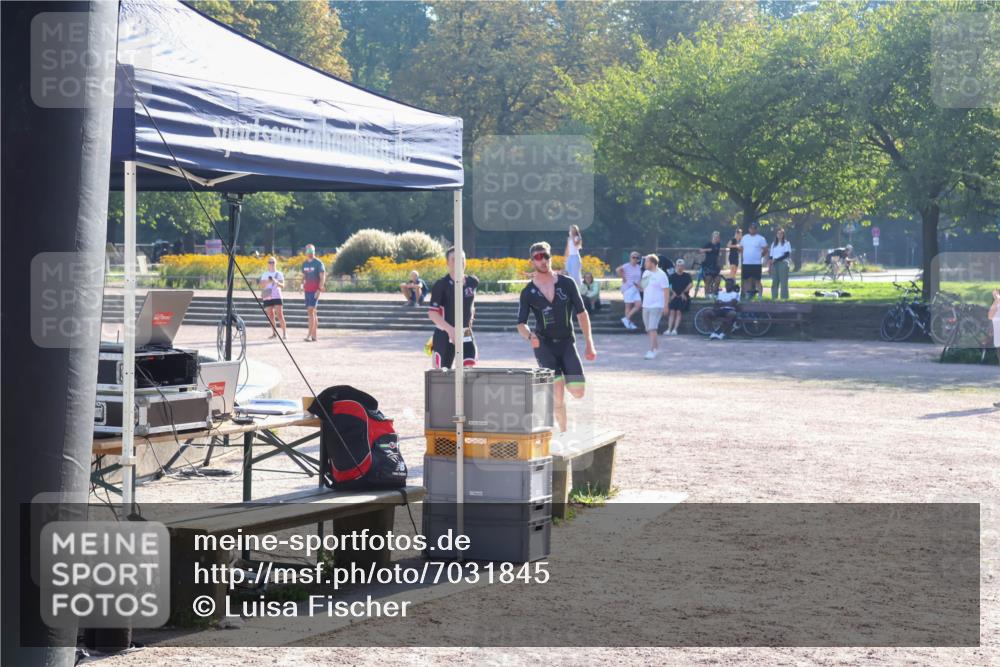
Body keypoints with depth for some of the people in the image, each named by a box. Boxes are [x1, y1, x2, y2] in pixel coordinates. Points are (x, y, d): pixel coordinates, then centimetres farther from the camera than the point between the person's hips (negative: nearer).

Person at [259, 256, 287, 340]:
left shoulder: (279, 274, 6)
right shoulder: (264, 275, 12)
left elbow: (282, 286, -4)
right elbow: (261, 286, 4)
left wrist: (276, 282, -23)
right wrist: (267, 282, -15)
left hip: (277, 297, -3)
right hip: (267, 298, 3)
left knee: (280, 315, -12)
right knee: (270, 316, 3)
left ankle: (284, 333, -14)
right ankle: (274, 333, 12)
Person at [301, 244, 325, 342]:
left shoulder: (318, 263, -5)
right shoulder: (304, 263, 14)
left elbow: (322, 277, -9)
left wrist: (319, 290, -17)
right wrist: (302, 285, 4)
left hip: (315, 290, -7)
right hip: (307, 290, 7)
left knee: (311, 311, -15)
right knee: (312, 312, 9)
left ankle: (309, 335, -19)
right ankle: (314, 335, 12)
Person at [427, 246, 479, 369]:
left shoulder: (473, 282, 3)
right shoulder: (441, 285, -11)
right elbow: (432, 313, -16)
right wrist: (450, 329, -28)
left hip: (466, 336, 3)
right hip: (445, 336, -3)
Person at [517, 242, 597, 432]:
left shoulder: (567, 283, 2)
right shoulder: (528, 292, 0)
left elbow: (581, 313, 5)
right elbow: (521, 324, 1)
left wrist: (589, 344, 1)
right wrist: (529, 336, -22)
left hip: (567, 342, 2)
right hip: (544, 344, -2)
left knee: (578, 391, -9)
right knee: (558, 392, -17)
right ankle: (563, 431, -2)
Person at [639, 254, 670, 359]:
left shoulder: (661, 275, -11)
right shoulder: (646, 273, 12)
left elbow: (666, 290, -12)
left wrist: (665, 305, -16)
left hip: (656, 306, -8)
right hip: (646, 305, 8)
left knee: (652, 329, -16)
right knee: (649, 329, 13)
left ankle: (652, 351, -17)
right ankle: (656, 348, 27)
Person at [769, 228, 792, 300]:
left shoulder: (786, 243, 4)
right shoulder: (773, 244, 18)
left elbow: (787, 254, -7)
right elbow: (771, 256, 16)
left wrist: (776, 260, -12)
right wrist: (770, 267, 7)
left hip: (783, 263, -5)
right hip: (774, 264, 5)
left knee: (783, 281, -9)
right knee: (774, 281, 1)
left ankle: (784, 297, -10)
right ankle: (774, 297, 3)